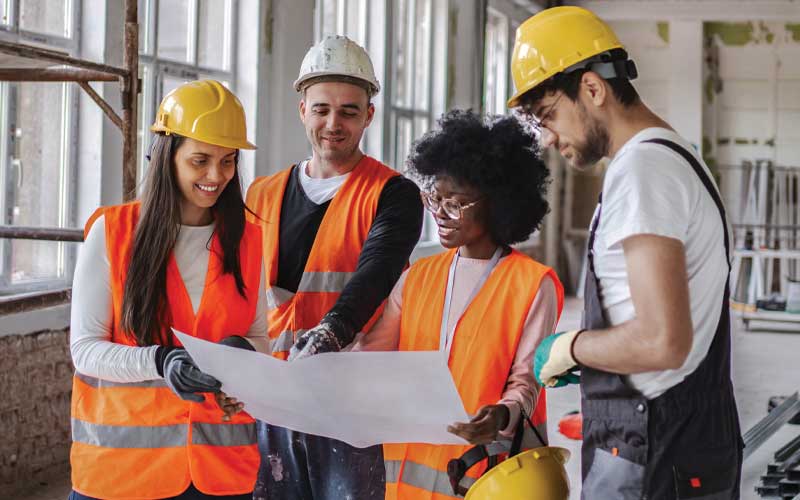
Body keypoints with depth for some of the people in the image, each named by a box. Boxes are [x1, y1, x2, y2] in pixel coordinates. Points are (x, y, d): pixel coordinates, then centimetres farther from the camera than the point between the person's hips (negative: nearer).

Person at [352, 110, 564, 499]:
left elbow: (527, 379, -7)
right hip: (409, 462, 4)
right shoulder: (418, 276, 10)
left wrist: (504, 415, -27)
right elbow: (373, 351, 1)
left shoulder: (533, 284, -4)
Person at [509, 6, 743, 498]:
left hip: (648, 460, -10)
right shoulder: (675, 155, 15)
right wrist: (583, 356, 13)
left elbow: (663, 342, -25)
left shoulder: (639, 170, -17)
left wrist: (568, 348, -9)